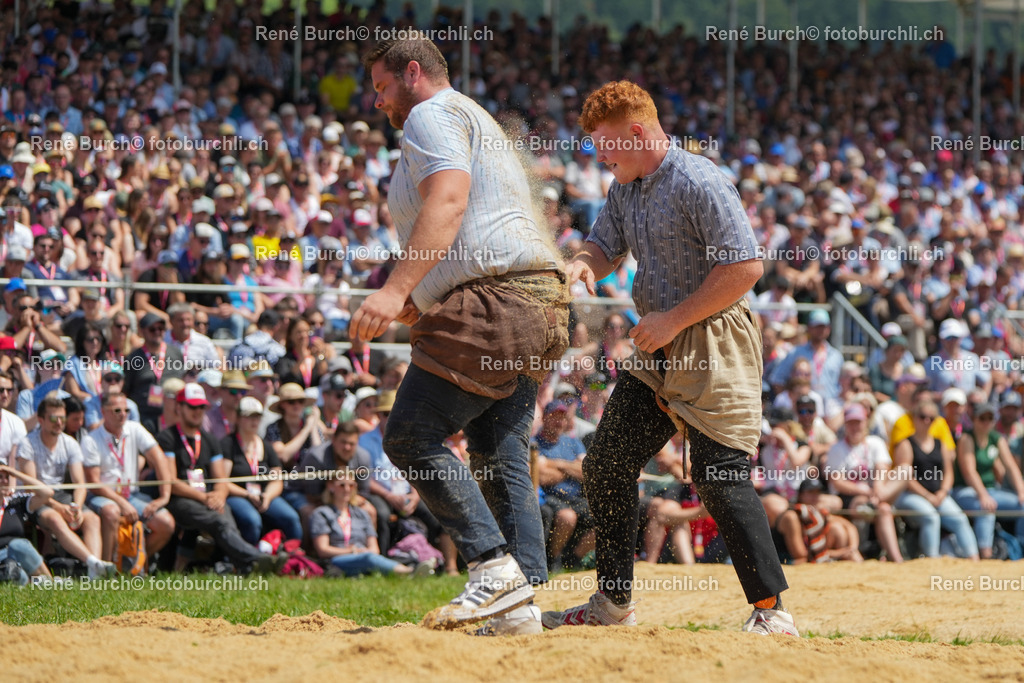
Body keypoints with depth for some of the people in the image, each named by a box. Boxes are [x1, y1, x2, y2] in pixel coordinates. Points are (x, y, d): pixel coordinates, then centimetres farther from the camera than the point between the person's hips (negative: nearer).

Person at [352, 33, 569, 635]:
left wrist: (399, 288, -27)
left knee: (411, 436, -11)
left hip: (496, 301, -10)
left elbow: (447, 201, -18)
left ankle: (495, 567, -18)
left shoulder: (432, 115, 0)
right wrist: (419, 305, 33)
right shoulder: (481, 124, 31)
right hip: (542, 305, 10)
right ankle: (520, 606, -2)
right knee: (501, 457, 6)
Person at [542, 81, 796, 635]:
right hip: (658, 349, 9)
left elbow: (746, 266, -21)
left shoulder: (699, 182, -17)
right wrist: (583, 263, -7)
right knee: (606, 465, 10)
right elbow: (606, 245, 19)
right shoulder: (625, 187, 11)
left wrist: (674, 319, -17)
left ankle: (772, 611, -9)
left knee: (720, 479, -14)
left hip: (712, 344, -9)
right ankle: (613, 603, 21)